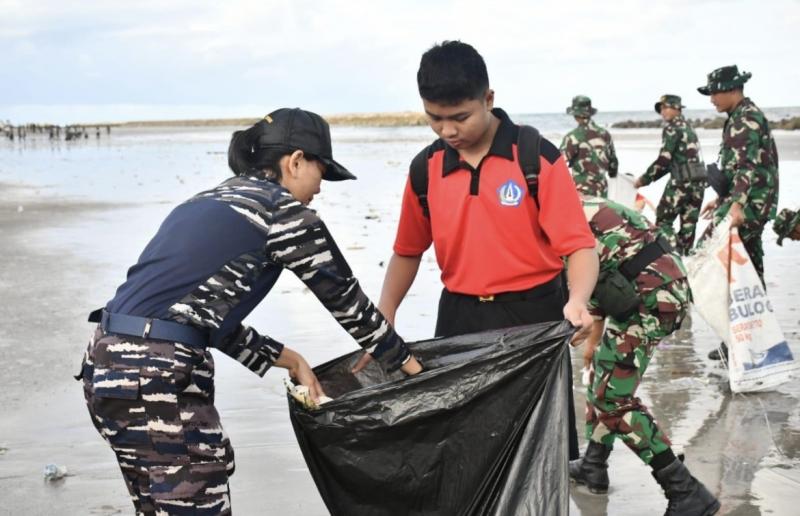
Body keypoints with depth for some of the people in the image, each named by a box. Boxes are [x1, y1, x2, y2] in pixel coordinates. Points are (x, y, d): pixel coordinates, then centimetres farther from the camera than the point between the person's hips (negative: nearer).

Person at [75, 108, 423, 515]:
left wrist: (288, 359, 22)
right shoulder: (282, 211, -2)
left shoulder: (211, 203, 22)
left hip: (108, 364, 9)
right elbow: (346, 300, 7)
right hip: (158, 373, -9)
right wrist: (408, 365, 20)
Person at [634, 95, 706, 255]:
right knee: (688, 224, 10)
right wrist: (648, 178, 20)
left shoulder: (672, 127, -5)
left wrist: (644, 179, -1)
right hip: (698, 181, 8)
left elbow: (664, 159, -11)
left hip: (682, 180, -8)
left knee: (663, 220, 0)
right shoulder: (687, 127, 22)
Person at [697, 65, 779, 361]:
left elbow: (748, 165, -26)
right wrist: (721, 200, 29)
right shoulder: (740, 117, 19)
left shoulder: (747, 118, -13)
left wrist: (737, 203, -37)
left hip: (749, 201, -11)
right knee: (749, 265, 12)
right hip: (751, 202, 11)